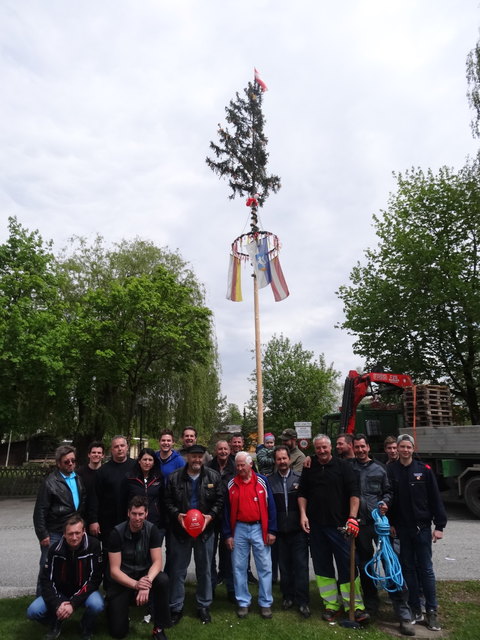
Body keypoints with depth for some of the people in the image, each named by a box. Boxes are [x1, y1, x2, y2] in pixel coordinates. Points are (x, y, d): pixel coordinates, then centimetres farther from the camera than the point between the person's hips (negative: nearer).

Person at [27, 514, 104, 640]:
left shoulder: (93, 546, -22)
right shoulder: (55, 549, -14)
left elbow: (95, 579, -20)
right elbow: (46, 580, -10)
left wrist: (74, 603, -26)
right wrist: (57, 604, -24)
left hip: (84, 591, -2)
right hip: (60, 592, 2)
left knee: (97, 605, -32)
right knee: (32, 612, -20)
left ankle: (86, 628, 4)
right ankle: (55, 623, 12)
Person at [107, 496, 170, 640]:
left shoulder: (152, 530, -13)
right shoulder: (117, 532, -18)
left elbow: (157, 562, -16)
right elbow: (114, 570, -18)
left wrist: (147, 582, -36)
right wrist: (135, 585, -33)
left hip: (145, 574, 1)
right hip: (122, 580, -1)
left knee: (163, 580, -30)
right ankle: (113, 606, 24)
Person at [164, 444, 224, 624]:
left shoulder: (214, 477, -4)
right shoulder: (174, 477, -5)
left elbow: (219, 500, -1)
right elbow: (168, 500, -1)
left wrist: (210, 516, -14)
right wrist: (177, 515, -15)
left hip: (205, 529, 1)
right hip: (180, 530, 0)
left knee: (205, 569, 14)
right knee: (177, 570, 11)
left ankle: (204, 606, 32)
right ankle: (176, 607, 28)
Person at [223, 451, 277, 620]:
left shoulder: (262, 481, -3)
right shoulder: (231, 484, 2)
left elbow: (270, 506, -1)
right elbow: (227, 510, 6)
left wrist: (271, 530, -4)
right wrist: (228, 534, 3)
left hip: (259, 528, -1)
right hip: (239, 529, 2)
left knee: (264, 567, 5)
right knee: (239, 567, 9)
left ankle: (265, 603, 20)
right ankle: (243, 602, 24)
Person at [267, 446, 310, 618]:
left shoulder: (300, 478, -2)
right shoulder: (269, 481, 1)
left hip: (298, 529, -1)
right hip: (280, 531, 1)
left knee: (301, 565, 1)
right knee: (284, 565, 10)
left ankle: (302, 601, 14)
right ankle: (288, 596, 27)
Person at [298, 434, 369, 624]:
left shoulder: (343, 466, -3)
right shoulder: (309, 468, 6)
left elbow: (354, 493, -7)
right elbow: (302, 493, 11)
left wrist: (352, 517, -16)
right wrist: (303, 514, 0)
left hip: (339, 524, -3)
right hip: (315, 525, 3)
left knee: (347, 565, -1)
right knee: (322, 566, 10)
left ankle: (355, 606, 11)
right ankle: (331, 605, 22)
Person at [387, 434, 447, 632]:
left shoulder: (424, 470, -3)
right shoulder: (390, 471, -2)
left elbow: (435, 498, -2)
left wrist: (439, 525, -4)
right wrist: (390, 523, -4)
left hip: (422, 527, -1)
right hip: (401, 529, 1)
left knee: (426, 569, 6)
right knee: (408, 569, 10)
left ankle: (431, 611, 18)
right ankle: (415, 609, 22)